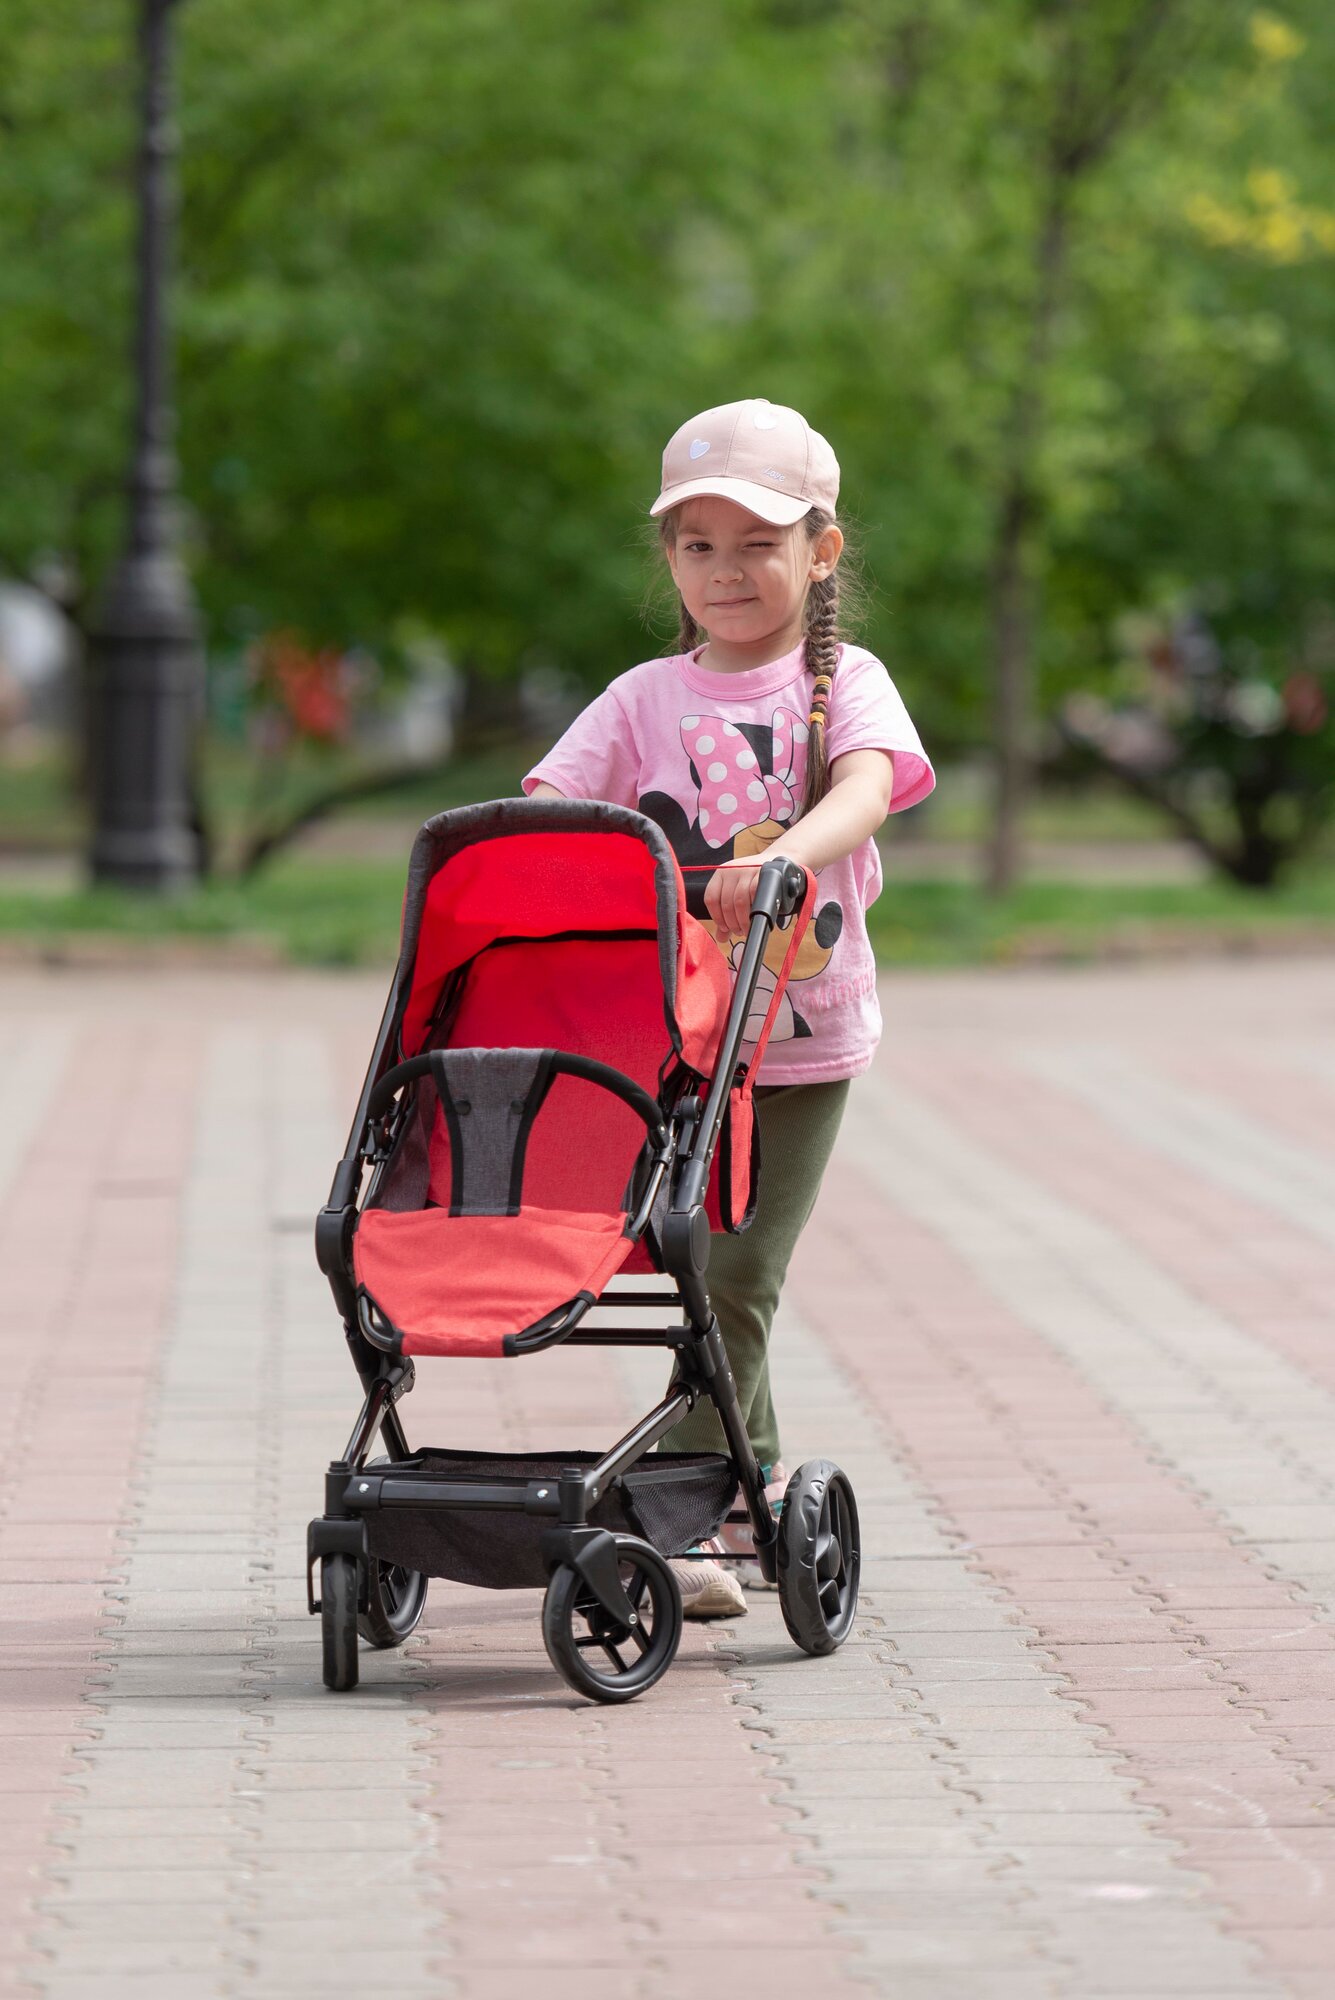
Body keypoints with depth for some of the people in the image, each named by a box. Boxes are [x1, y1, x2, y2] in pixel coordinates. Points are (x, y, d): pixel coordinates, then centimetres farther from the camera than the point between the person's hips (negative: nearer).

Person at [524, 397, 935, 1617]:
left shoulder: (845, 684, -1)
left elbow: (864, 792, -21)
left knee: (738, 1278, -8)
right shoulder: (646, 701, 7)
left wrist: (778, 859, -41)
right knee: (702, 1276, 8)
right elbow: (546, 810, -3)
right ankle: (758, 1493, 24)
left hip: (802, 1040, -3)